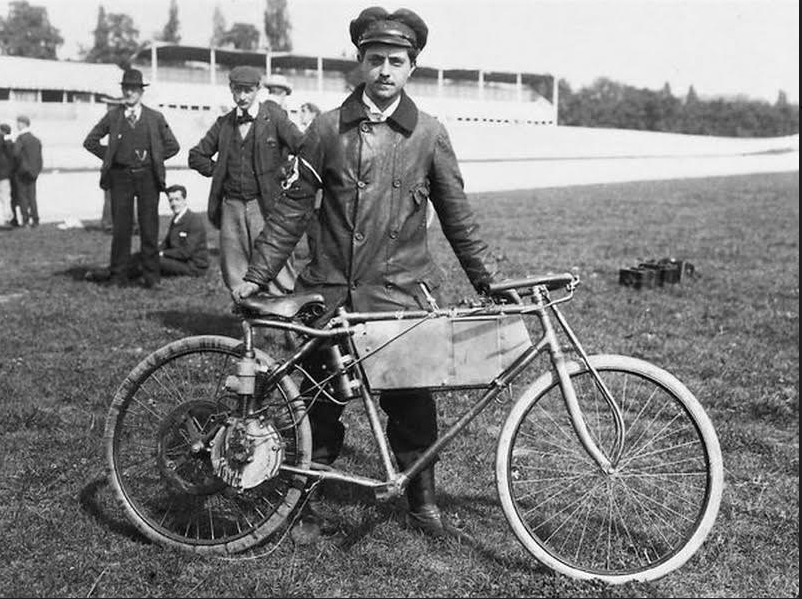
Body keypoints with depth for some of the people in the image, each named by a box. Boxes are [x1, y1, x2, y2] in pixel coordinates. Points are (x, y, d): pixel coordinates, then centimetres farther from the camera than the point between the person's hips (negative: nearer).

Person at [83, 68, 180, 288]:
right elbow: (90, 141, 13)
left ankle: (151, 275, 7)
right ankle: (118, 274, 8)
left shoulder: (155, 118, 6)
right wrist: (109, 157, 5)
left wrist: (154, 160, 4)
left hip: (147, 177, 0)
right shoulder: (112, 116, 7)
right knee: (121, 227, 1)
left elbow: (173, 146, 11)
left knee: (149, 227, 1)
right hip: (120, 177, 0)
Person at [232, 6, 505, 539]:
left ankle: (423, 502, 22)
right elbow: (293, 209, 4)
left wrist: (487, 279, 8)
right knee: (321, 401, 7)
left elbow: (457, 214, 9)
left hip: (401, 293, 0)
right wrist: (257, 276, 0)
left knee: (412, 401, 3)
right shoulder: (328, 129, 3)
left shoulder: (429, 134, 3)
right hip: (332, 291, 0)